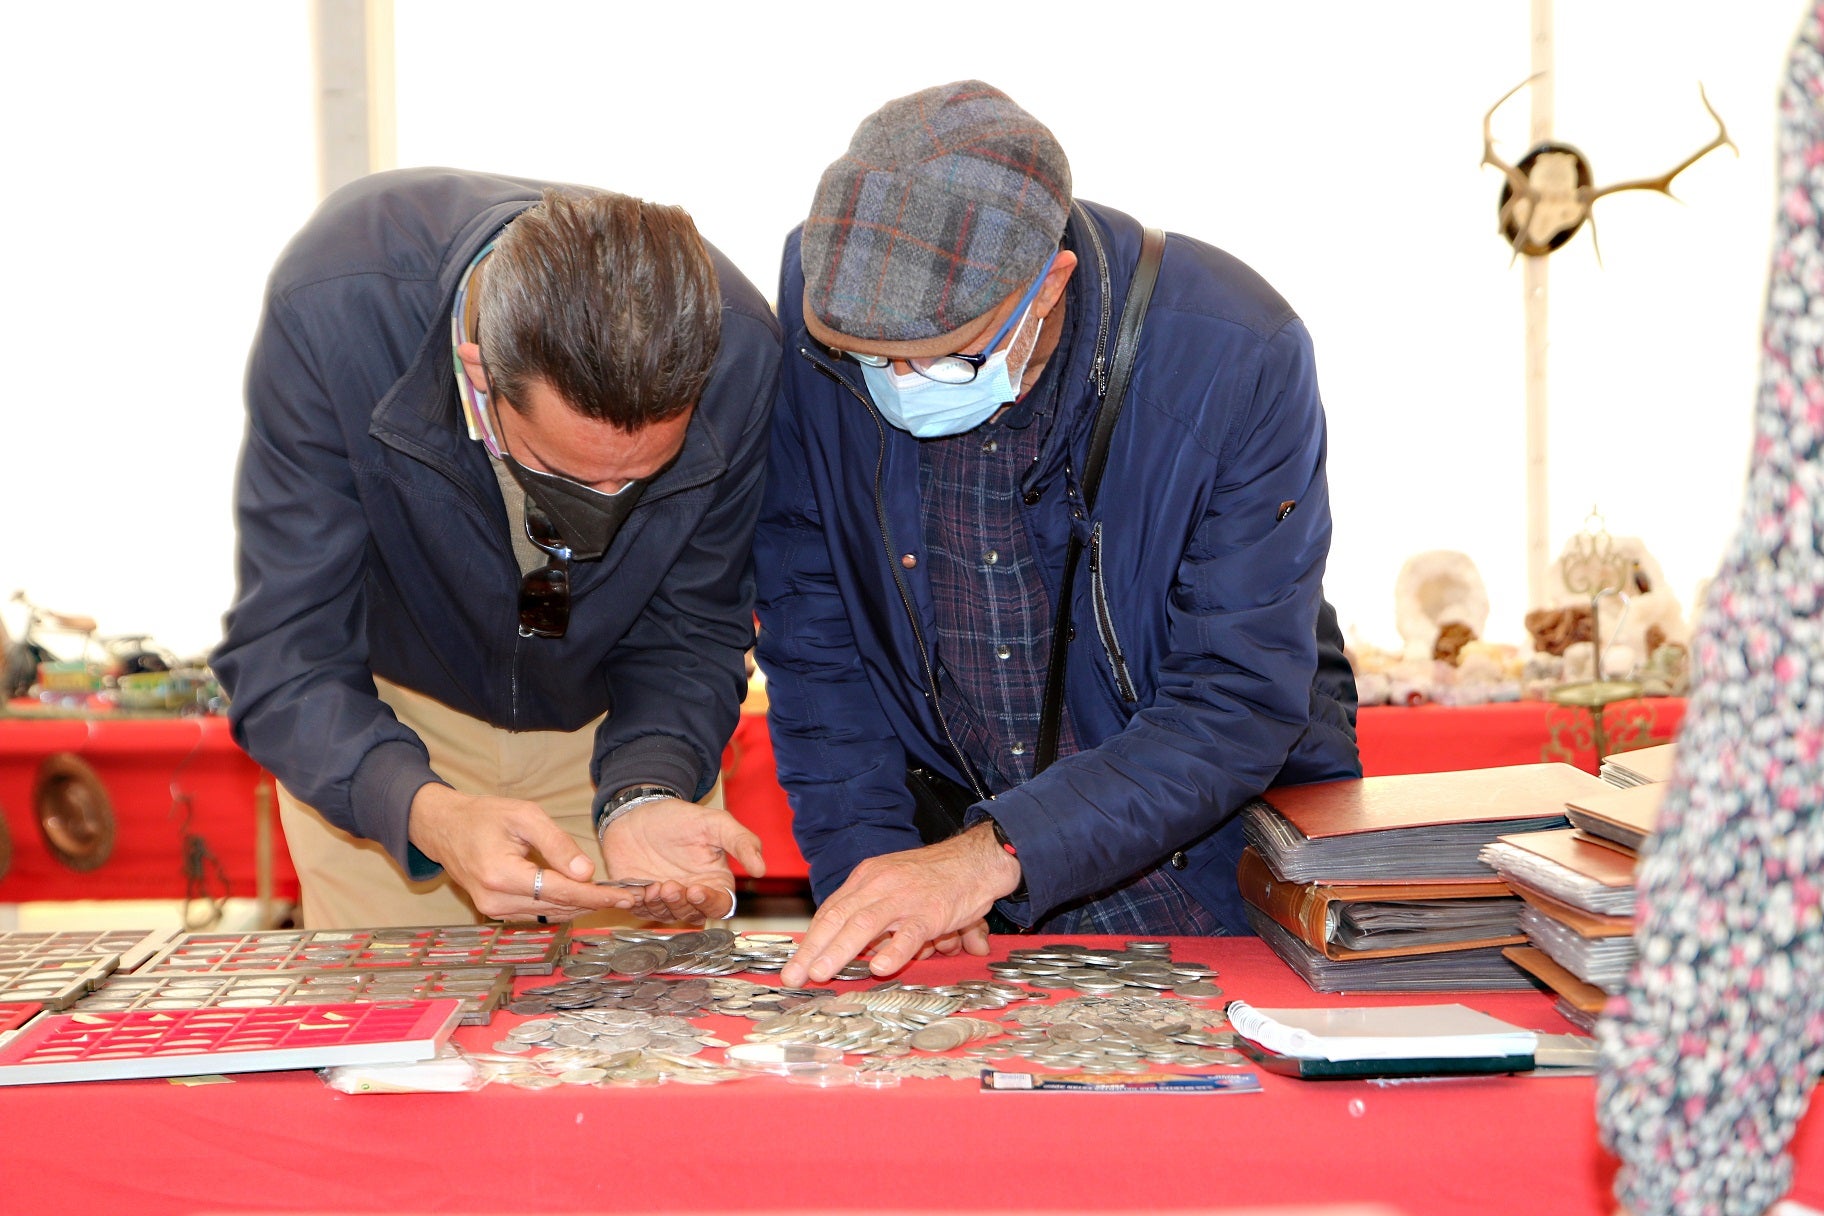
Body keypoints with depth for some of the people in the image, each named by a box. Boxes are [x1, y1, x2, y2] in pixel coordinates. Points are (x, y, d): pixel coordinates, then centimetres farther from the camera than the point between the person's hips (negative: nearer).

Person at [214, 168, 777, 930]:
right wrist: (426, 812, -48)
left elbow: (690, 637, -16)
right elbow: (282, 660, -31)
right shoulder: (335, 311, -35)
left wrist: (644, 795, -35)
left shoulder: (738, 352, -30)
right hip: (385, 721, -1)